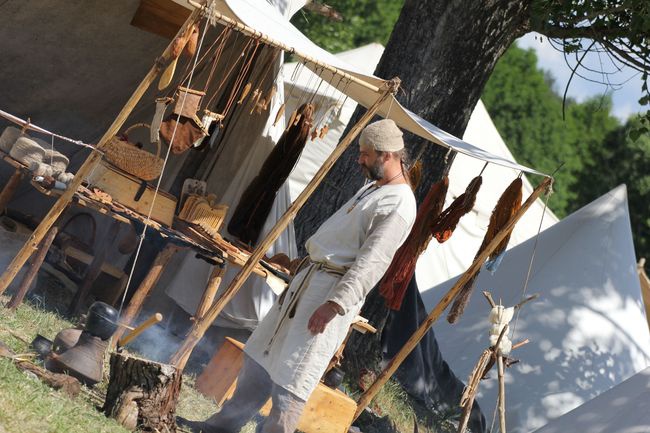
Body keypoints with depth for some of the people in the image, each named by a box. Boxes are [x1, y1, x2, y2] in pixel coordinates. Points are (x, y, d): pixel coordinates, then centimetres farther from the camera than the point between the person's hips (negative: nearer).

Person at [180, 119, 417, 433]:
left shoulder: (398, 207, -19)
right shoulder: (374, 188, 13)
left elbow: (371, 264, -26)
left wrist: (335, 304, -30)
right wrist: (299, 262, 26)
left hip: (333, 290, -11)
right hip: (311, 277, 11)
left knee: (291, 377, -10)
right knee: (262, 354, 17)